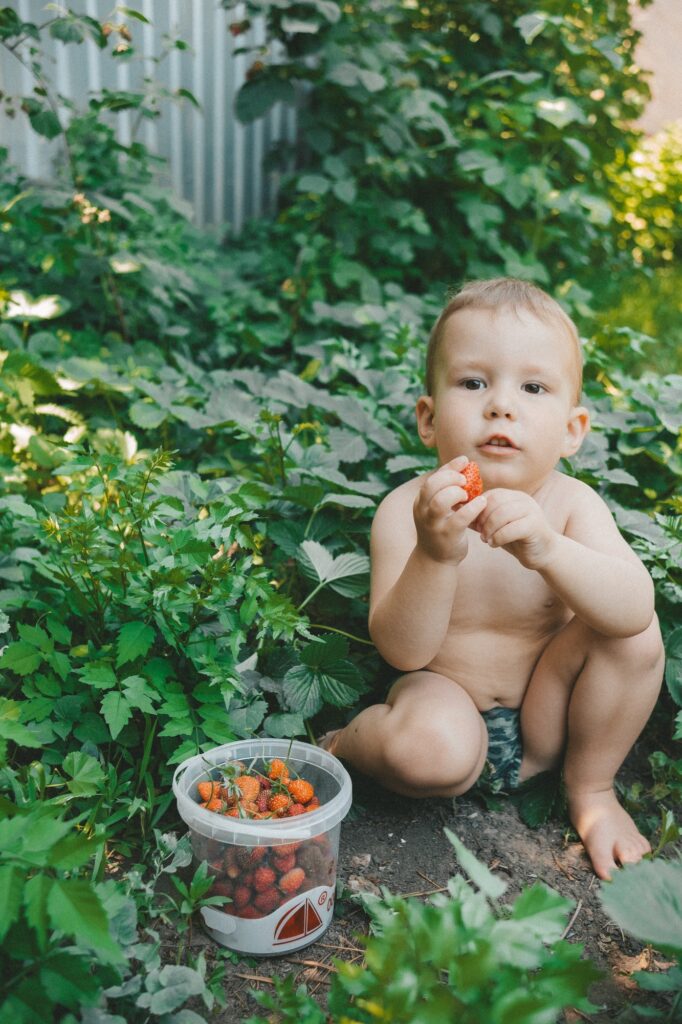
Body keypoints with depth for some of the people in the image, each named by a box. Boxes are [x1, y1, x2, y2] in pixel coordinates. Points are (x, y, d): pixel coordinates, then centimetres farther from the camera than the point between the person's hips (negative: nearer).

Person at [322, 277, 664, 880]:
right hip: (451, 700, -3)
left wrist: (547, 550, -47)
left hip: (544, 713, 3)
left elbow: (635, 609, -29)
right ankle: (354, 740, 3)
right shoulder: (405, 510, -17)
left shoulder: (571, 503, -13)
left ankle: (590, 787, 5)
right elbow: (404, 652, -23)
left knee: (635, 634, -20)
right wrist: (436, 555, -41)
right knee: (431, 748, -35)